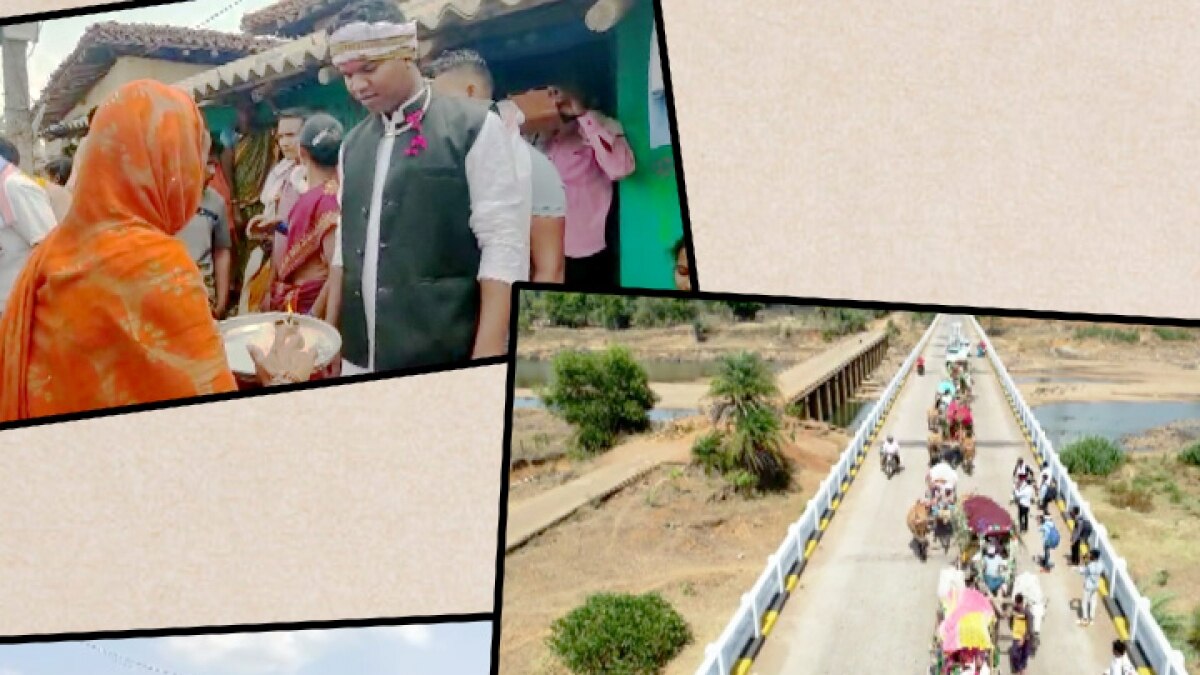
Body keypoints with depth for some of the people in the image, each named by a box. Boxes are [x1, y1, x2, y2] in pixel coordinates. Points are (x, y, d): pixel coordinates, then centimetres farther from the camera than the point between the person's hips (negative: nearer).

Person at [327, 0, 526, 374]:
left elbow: (504, 245, -9)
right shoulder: (351, 146, 13)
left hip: (446, 363, -5)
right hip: (360, 362, 5)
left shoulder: (475, 128, -4)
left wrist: (487, 360, -17)